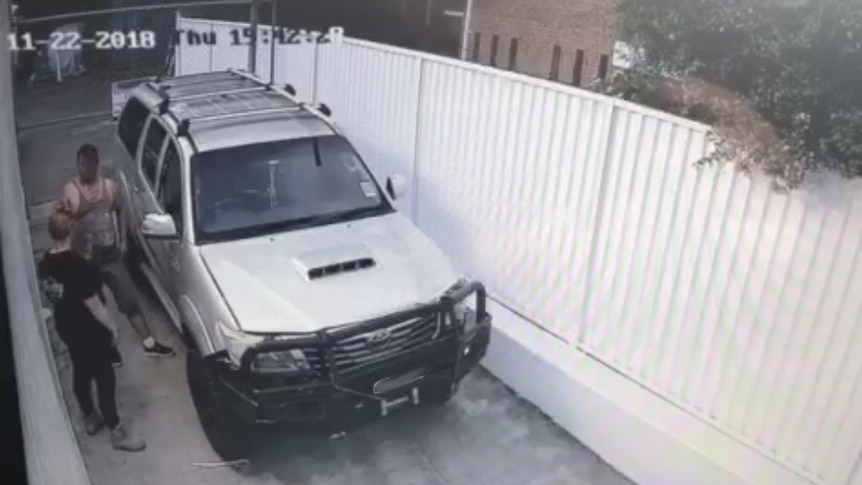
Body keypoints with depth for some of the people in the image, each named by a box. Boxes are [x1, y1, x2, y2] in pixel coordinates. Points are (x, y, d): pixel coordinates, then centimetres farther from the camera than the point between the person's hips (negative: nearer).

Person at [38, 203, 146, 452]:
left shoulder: (44, 264, -5)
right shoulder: (78, 266, -30)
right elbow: (93, 305, -24)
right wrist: (112, 328, -11)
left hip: (66, 328, 8)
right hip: (89, 330, -8)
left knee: (81, 373, 24)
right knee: (105, 379, 4)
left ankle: (90, 418, 42)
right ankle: (117, 432, 15)